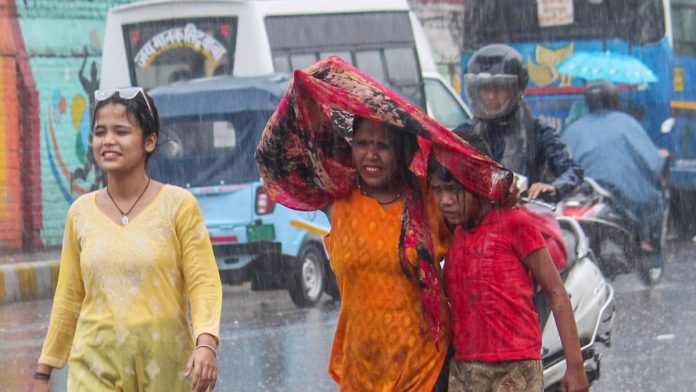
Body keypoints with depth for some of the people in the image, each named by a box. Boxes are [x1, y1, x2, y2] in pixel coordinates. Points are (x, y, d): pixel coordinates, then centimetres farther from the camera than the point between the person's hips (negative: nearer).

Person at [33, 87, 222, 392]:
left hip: (165, 367, -2)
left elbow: (203, 283, -6)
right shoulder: (81, 212, 8)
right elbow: (68, 299, 14)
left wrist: (205, 343, -23)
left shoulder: (178, 206, -1)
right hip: (96, 367, 2)